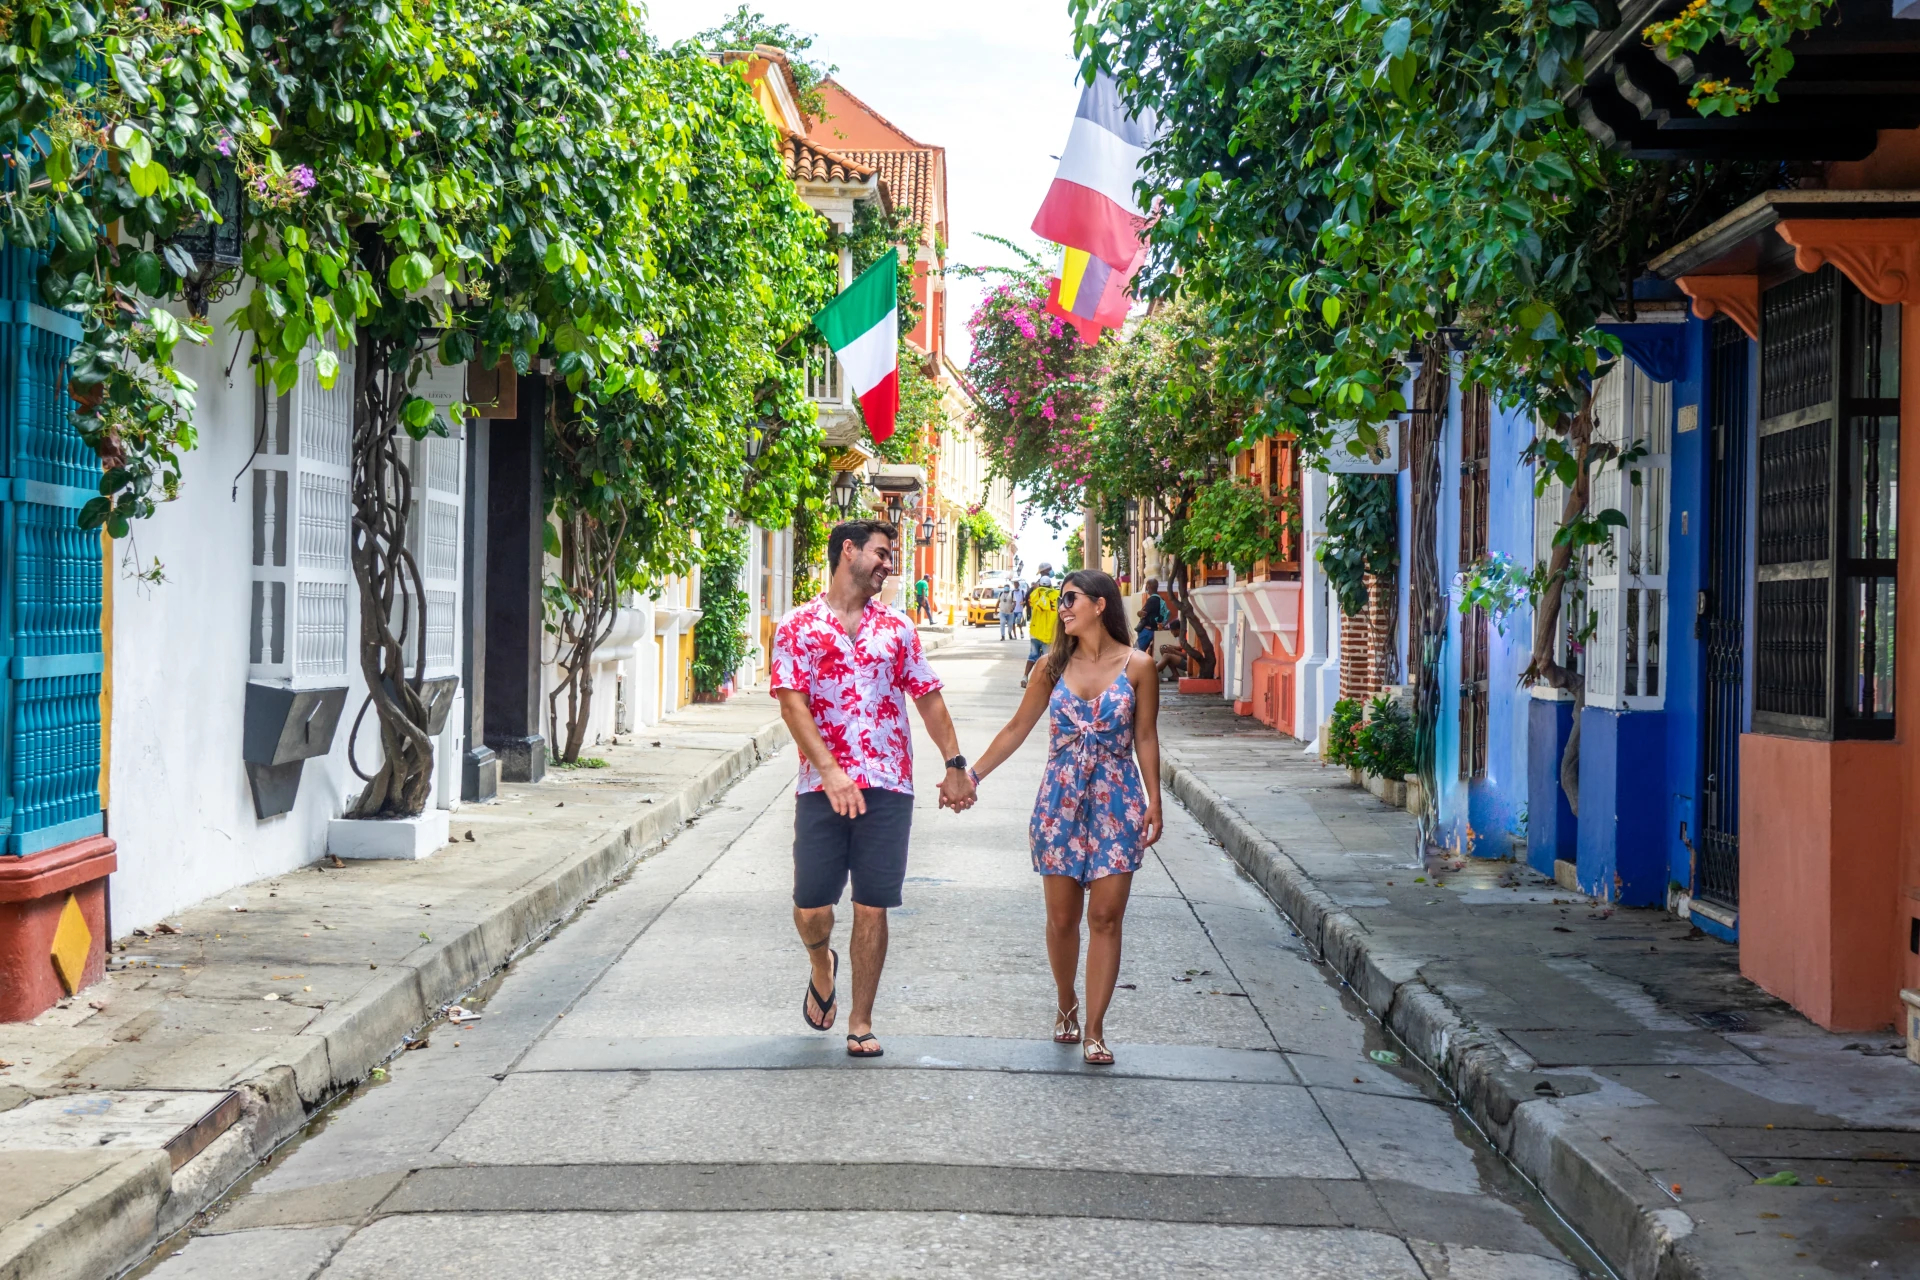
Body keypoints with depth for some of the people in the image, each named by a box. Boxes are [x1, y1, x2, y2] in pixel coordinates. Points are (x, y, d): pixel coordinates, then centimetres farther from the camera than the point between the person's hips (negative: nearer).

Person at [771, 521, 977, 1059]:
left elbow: (928, 699, 16)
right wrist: (830, 771, -19)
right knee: (811, 907, -1)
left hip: (887, 786, 2)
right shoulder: (798, 626, 3)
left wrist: (955, 765, 8)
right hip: (822, 786, -2)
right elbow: (792, 703, -7)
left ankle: (861, 1023, 12)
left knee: (872, 908, 1)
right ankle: (821, 966, 33)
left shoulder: (896, 627, 13)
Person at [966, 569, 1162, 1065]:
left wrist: (1154, 801, -2)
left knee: (1105, 917, -4)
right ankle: (1066, 1006, 28)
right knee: (1062, 917, 6)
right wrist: (973, 774, 6)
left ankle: (1094, 1029, 2)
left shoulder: (1137, 666, -1)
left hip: (1116, 803, -2)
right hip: (1060, 800, 2)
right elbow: (1017, 728, 10)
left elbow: (1145, 738, 2)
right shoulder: (1055, 665, 5)